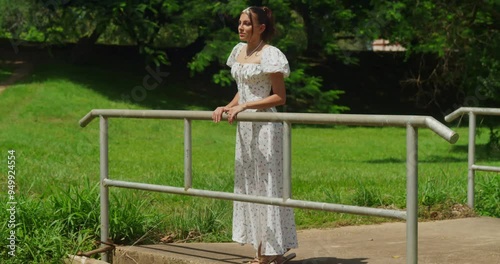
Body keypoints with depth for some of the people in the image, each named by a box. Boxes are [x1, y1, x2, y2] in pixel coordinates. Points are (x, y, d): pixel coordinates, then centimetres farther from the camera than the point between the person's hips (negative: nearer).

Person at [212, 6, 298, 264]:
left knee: (267, 185, -4)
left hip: (265, 126, -8)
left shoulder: (269, 55, -12)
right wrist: (228, 107, 3)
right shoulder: (240, 50, 11)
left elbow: (279, 97, -13)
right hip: (245, 127, 8)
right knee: (247, 184, 9)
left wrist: (244, 106, -19)